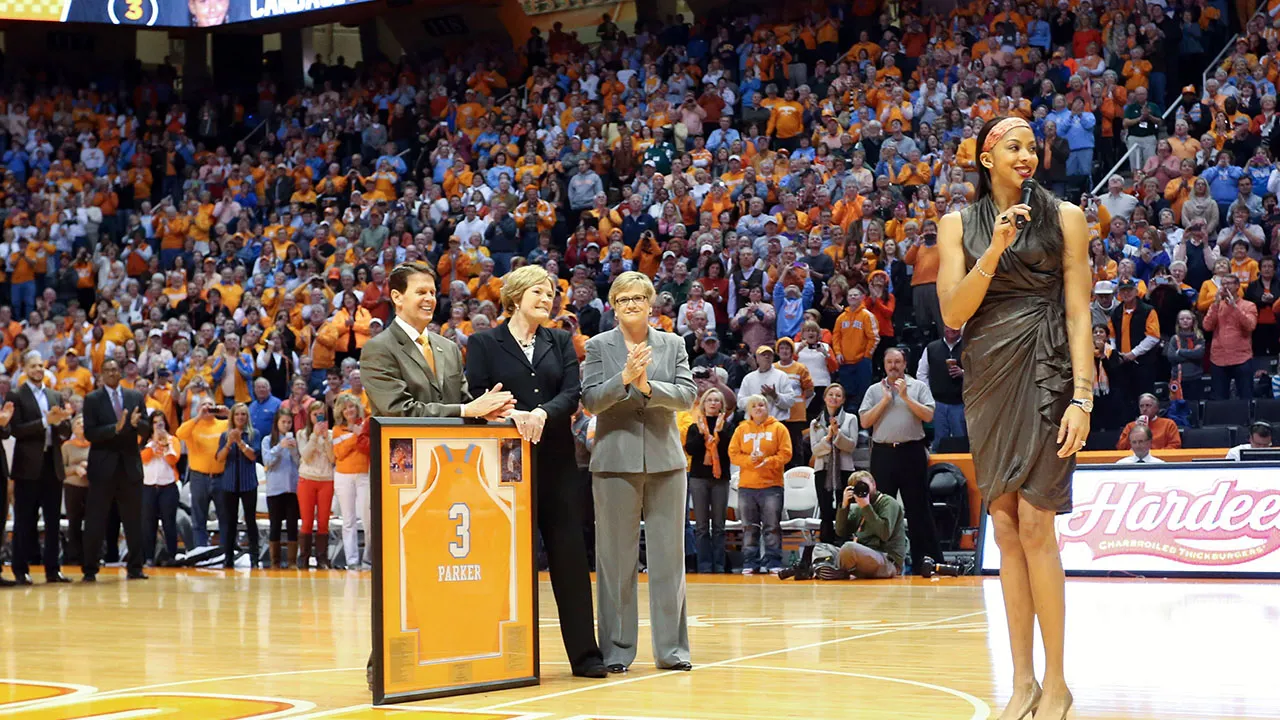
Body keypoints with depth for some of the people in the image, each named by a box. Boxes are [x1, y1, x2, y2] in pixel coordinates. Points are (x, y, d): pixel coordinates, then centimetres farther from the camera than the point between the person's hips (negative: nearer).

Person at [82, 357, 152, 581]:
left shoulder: (136, 397, 10)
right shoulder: (92, 399, 1)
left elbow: (146, 430, 6)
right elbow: (89, 433, -8)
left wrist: (136, 423, -16)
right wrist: (115, 428, -21)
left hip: (130, 464, 3)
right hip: (103, 466, -3)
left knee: (133, 520, 5)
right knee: (95, 521, -1)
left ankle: (135, 567, 11)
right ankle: (90, 569, 3)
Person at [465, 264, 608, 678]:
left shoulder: (560, 342, 14)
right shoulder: (484, 344, 5)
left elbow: (572, 393, 0)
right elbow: (476, 399, -4)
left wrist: (543, 413, -18)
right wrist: (511, 414, -21)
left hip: (556, 461, 3)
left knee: (570, 556, 1)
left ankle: (584, 652, 4)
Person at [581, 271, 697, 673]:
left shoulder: (673, 345, 10)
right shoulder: (599, 346, 4)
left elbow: (688, 396, -1)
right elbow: (590, 400, -5)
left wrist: (649, 387, -16)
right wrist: (624, 378, -20)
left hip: (665, 460, 2)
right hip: (615, 461, -2)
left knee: (668, 556, 4)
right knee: (616, 558, 1)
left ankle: (671, 648, 11)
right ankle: (617, 651, 8)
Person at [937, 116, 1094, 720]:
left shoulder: (1064, 217, 3)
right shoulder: (958, 225, 9)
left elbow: (1078, 313, 0)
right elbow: (953, 313, 0)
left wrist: (1082, 397, -9)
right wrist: (994, 251, -13)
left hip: (1045, 372, -3)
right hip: (988, 375, 3)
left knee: (1034, 523, -10)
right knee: (1005, 527, 3)